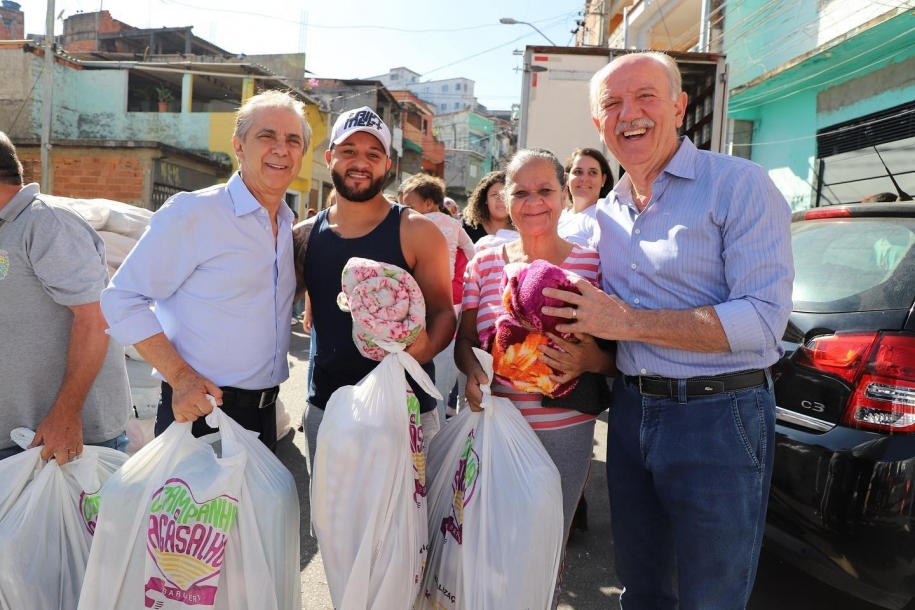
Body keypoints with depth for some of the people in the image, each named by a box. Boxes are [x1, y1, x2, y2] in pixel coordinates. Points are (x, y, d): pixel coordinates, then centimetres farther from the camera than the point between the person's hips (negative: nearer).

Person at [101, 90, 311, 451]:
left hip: (266, 410, 7)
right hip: (201, 409, -6)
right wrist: (180, 377, -20)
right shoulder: (191, 214, -13)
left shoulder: (289, 224, 7)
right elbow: (122, 299, -12)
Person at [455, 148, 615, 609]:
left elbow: (616, 354, -1)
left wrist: (592, 360, -22)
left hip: (565, 432, -1)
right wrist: (472, 372, -13)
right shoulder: (485, 264, 1)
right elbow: (464, 339, 7)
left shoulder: (592, 264, -4)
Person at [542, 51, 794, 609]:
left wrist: (630, 323, -20)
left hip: (718, 417, -6)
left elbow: (763, 320, -19)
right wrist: (577, 345, -4)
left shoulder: (738, 185, -10)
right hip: (631, 412, 6)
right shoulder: (606, 213, 10)